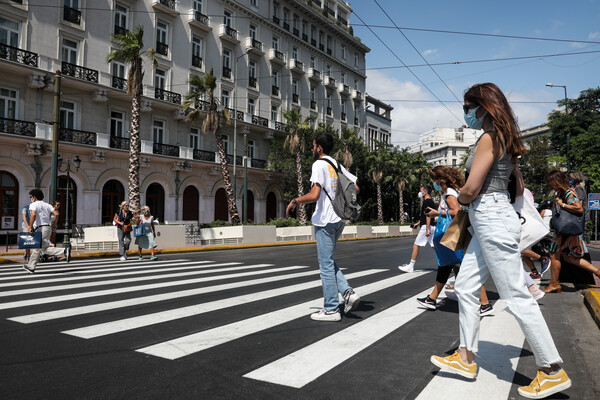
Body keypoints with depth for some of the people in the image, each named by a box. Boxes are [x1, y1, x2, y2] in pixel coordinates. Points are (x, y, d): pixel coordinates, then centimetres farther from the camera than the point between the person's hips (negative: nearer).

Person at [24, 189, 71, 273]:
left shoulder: (33, 205, -4)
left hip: (40, 229, -9)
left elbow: (33, 215, -23)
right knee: (37, 249, 16)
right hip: (47, 228, 9)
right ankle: (31, 267, 21)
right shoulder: (47, 205, 15)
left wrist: (30, 227, -18)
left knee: (45, 249, -11)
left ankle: (64, 251, -26)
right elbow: (56, 214, 4)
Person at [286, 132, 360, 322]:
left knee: (326, 265, 0)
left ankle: (331, 310, 8)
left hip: (325, 220, -9)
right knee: (328, 261, 20)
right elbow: (355, 188, 17)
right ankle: (348, 292, 8)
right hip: (339, 219, 9)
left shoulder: (319, 164, -11)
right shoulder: (338, 165, 14)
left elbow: (314, 195, -22)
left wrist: (294, 201, -7)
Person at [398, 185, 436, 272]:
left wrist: (427, 230, -23)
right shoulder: (431, 201, 21)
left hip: (427, 226, -10)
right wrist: (418, 223, 30)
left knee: (416, 245, -5)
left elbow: (428, 216, -19)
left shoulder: (427, 201, -11)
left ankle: (411, 266, -2)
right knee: (434, 246, 10)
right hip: (433, 227, 10)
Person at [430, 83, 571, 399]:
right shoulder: (504, 140, 16)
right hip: (489, 221, 11)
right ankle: (466, 358, 22)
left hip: (491, 220, -11)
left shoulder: (488, 138, -14)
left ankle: (553, 371, 10)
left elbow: (471, 189, -20)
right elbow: (519, 187, 22)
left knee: (516, 298, -3)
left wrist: (461, 198, 2)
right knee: (465, 287, 12)